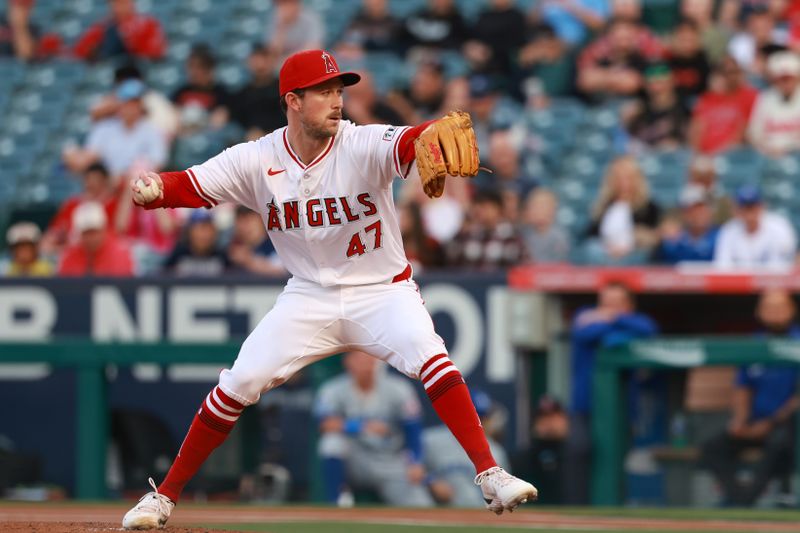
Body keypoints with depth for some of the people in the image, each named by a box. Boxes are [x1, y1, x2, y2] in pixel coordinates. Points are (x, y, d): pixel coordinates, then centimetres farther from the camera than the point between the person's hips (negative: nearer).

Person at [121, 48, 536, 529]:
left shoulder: (364, 146, -19)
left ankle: (490, 475, -25)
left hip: (382, 290, -2)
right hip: (309, 297, 2)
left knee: (430, 358, -29)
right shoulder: (258, 160, -10)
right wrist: (152, 188, -37)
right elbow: (190, 186, -13)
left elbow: (411, 142, -39)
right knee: (238, 386, -7)